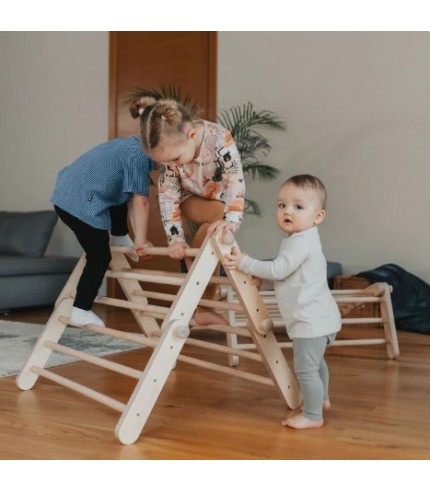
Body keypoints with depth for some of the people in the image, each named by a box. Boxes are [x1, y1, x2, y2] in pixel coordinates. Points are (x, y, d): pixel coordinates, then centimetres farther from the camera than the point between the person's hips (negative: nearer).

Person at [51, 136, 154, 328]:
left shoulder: (131, 148, 18)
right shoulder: (138, 154, -11)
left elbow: (131, 198, 16)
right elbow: (141, 202, -12)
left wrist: (138, 239, 13)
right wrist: (141, 240, -4)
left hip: (67, 194, 10)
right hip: (80, 202, -10)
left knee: (121, 196, 26)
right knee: (100, 258, 1)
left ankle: (119, 237, 34)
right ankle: (80, 311, 5)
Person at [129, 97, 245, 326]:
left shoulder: (220, 138, -37)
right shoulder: (170, 149, -27)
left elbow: (236, 182, -44)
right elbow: (167, 193, -24)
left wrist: (231, 219, -60)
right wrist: (175, 237, -29)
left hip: (221, 199, 1)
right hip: (190, 200, -1)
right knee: (217, 214, -31)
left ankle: (203, 306, 4)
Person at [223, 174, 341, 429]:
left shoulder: (301, 241, -20)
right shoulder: (303, 240, 14)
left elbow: (278, 270, -21)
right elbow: (283, 273, 20)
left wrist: (245, 263, -16)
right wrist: (260, 278, 8)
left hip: (311, 320, -12)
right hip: (319, 317, 12)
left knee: (305, 368, -6)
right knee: (315, 362, 28)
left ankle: (313, 416, 3)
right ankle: (321, 400, 46)